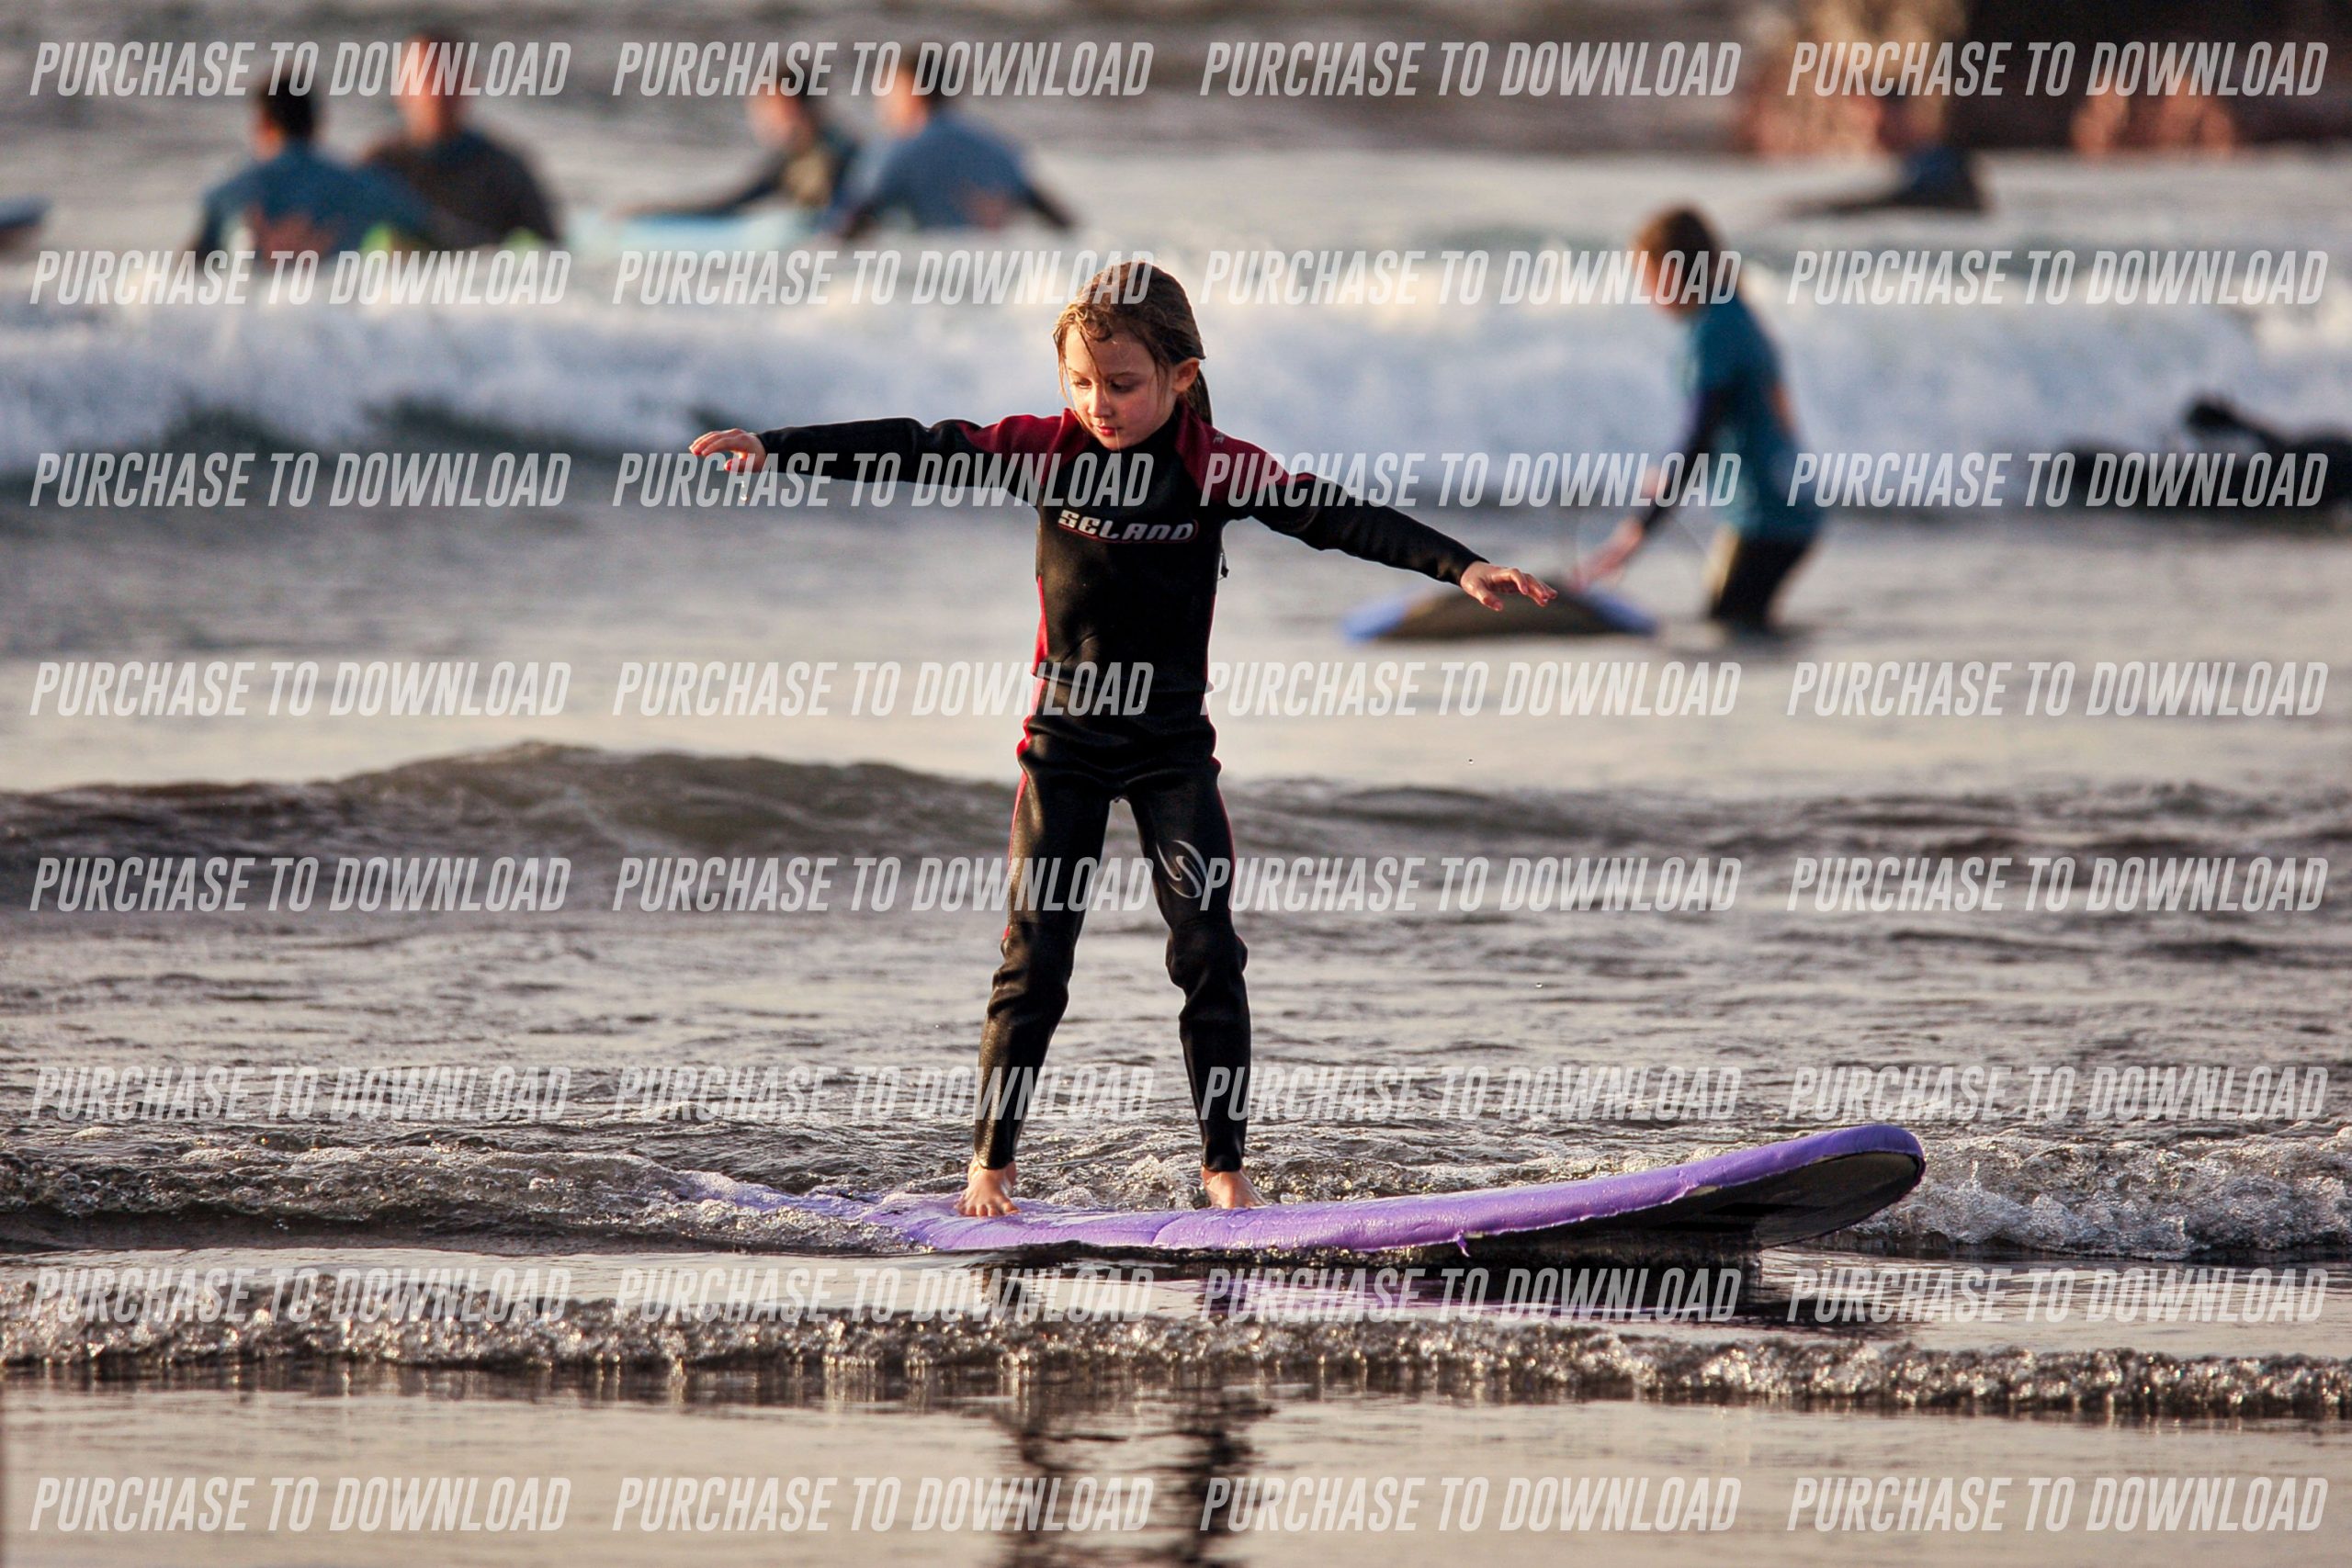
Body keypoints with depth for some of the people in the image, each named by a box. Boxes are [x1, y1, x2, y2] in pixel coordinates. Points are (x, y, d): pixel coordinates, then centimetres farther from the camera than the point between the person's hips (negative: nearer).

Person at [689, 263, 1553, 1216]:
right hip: (1063, 740, 0)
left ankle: (1223, 1165, 1)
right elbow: (915, 450, -9)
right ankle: (989, 1165, 6)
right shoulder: (1046, 451, -6)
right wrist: (773, 450, -15)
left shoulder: (1217, 468, -8)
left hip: (1172, 742, 0)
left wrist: (1459, 566, -24)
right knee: (1035, 954, -2)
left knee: (1207, 949, -6)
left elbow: (1339, 519, -13)